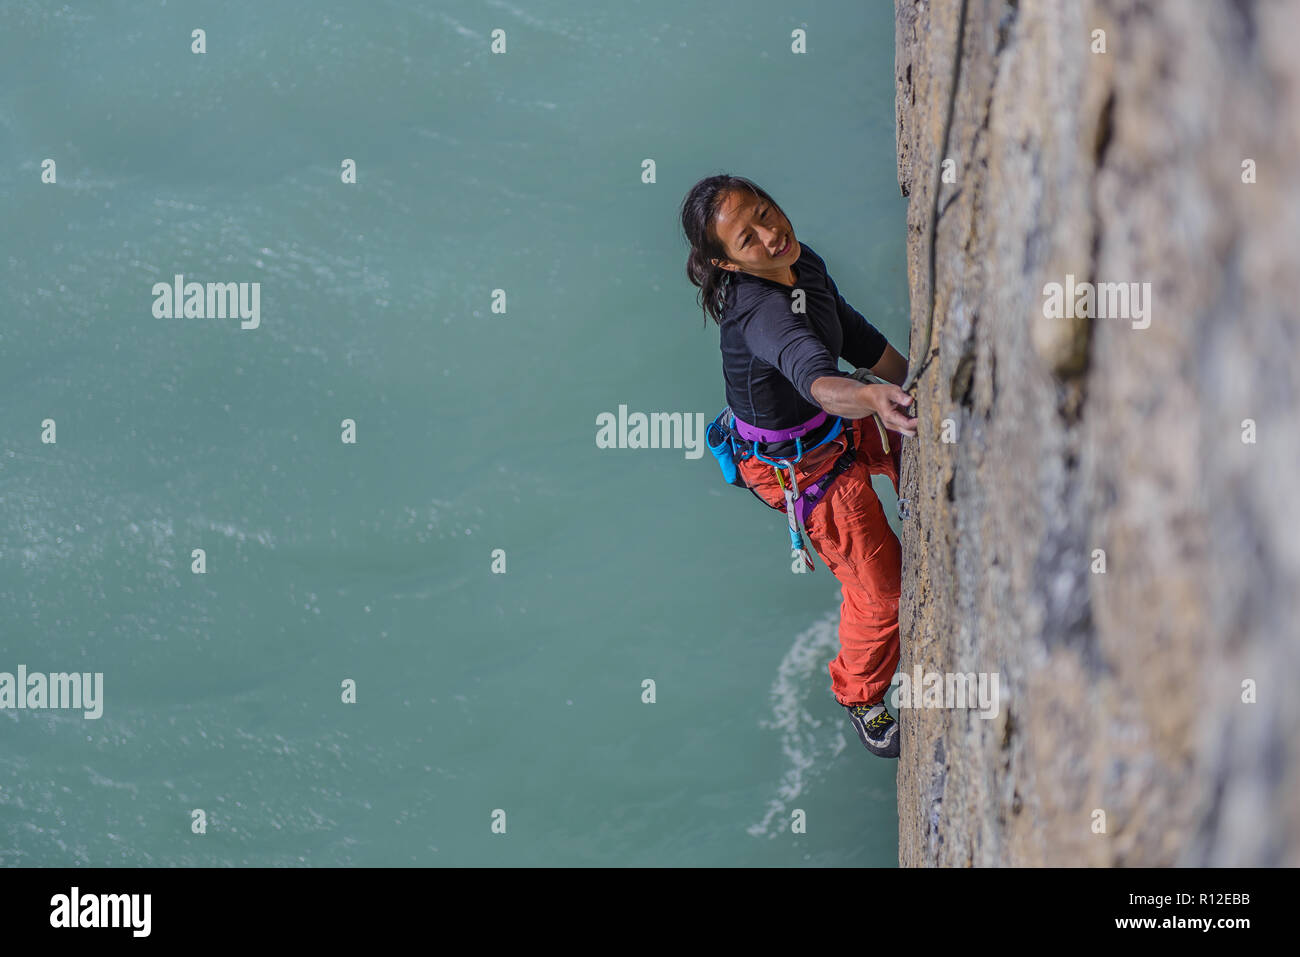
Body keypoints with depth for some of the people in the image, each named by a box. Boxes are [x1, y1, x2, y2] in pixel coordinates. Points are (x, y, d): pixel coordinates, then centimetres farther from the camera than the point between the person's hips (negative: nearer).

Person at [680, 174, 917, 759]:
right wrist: (872, 398, -76)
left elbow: (858, 337, 7)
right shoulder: (760, 312, -38)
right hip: (805, 466, -8)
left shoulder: (803, 264, -10)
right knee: (880, 588, 3)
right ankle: (862, 699, 31)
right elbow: (817, 380, -57)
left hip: (845, 425, 8)